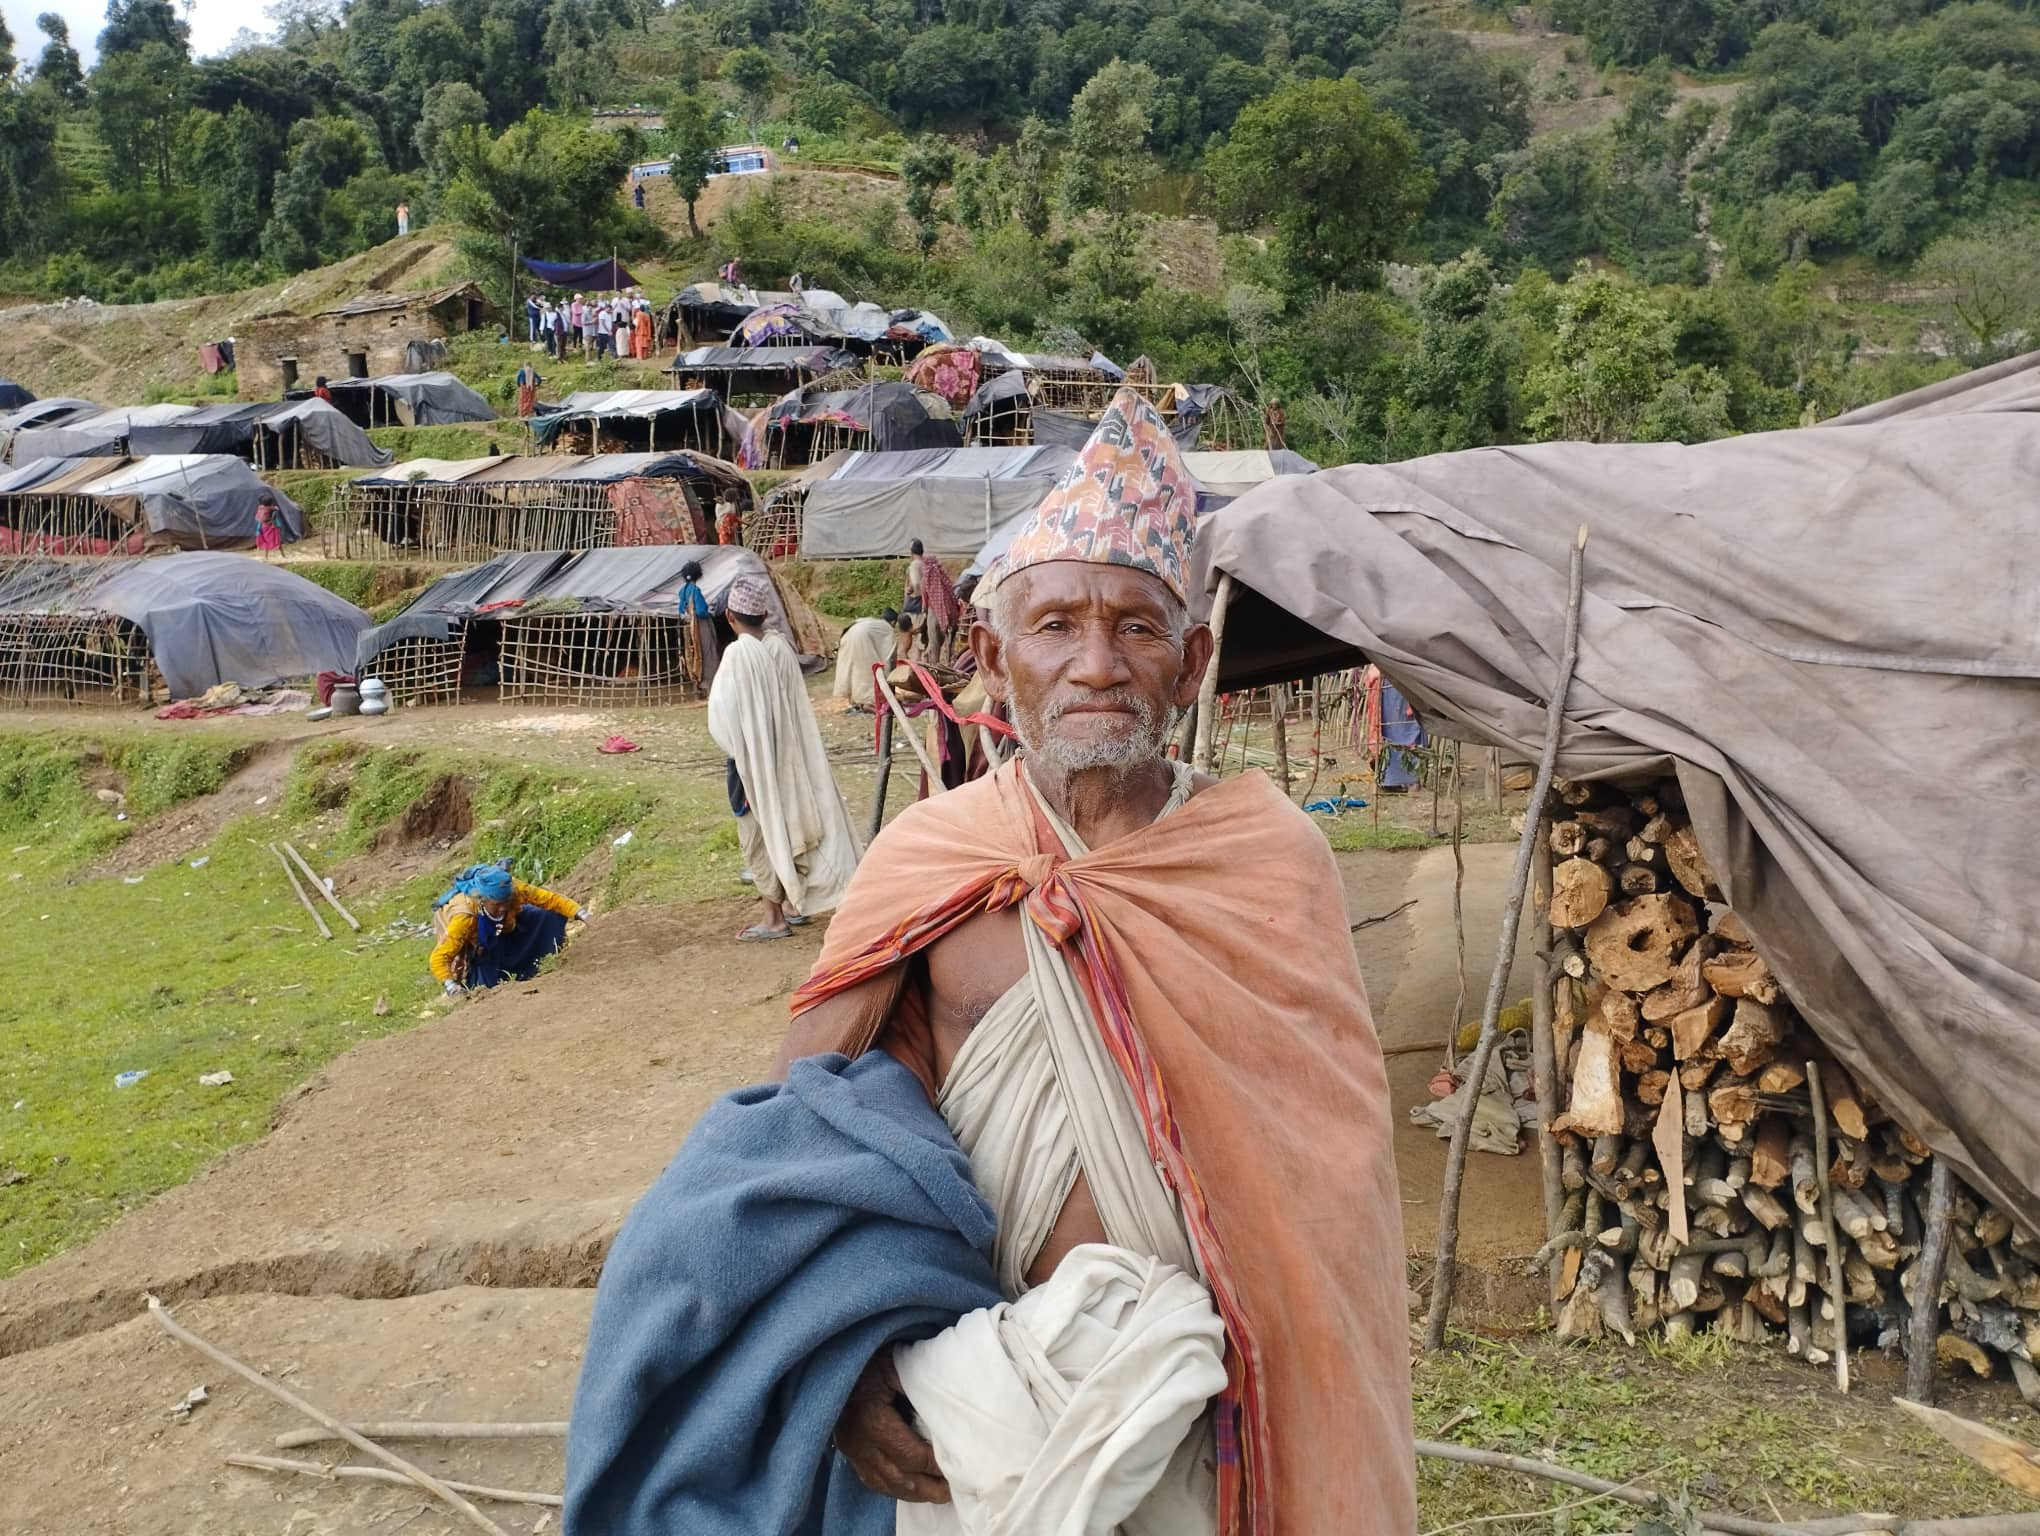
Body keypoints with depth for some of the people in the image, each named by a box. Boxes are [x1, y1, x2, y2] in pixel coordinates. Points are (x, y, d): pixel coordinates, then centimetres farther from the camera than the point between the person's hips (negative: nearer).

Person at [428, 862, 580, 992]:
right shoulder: (464, 917, -44)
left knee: (548, 917, -7)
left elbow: (547, 898, -28)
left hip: (500, 928, 4)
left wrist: (578, 913, -37)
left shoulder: (511, 888, -35)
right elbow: (439, 958, -43)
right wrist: (449, 984, -58)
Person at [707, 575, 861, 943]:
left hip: (751, 758, -6)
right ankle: (794, 901, 27)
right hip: (784, 755, 6)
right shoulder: (781, 648, -1)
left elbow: (724, 712, -18)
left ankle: (774, 917, 8)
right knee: (784, 823, 18)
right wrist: (782, 744, 14)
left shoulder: (737, 653, -18)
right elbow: (797, 706, 5)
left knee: (758, 834, 4)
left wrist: (733, 747, -2)